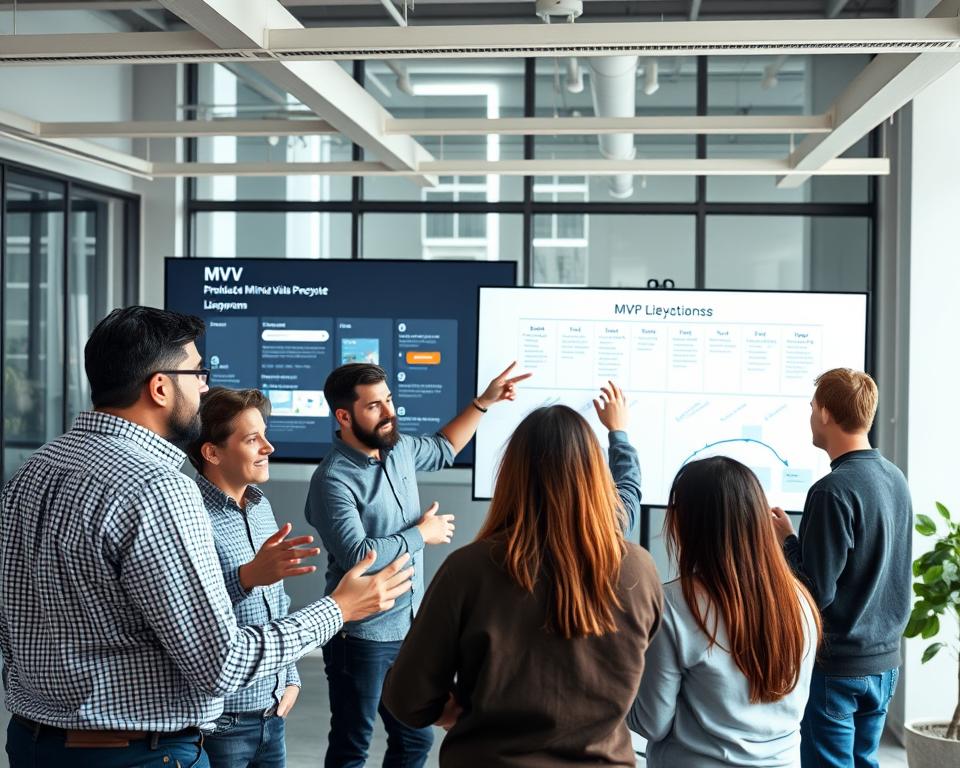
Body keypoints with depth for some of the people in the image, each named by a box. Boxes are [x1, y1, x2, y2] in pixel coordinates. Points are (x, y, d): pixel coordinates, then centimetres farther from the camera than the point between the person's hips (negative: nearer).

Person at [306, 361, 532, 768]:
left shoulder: (399, 447, 3)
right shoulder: (334, 479, -22)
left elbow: (442, 449, 26)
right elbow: (358, 556, -31)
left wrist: (483, 402, 18)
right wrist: (423, 533, -17)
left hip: (409, 626, 8)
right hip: (361, 636, -7)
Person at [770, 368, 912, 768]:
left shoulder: (834, 490, -21)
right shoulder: (896, 478, 5)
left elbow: (817, 591, -21)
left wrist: (786, 538, -6)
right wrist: (800, 537, 16)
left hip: (837, 665, -8)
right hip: (885, 659, 8)